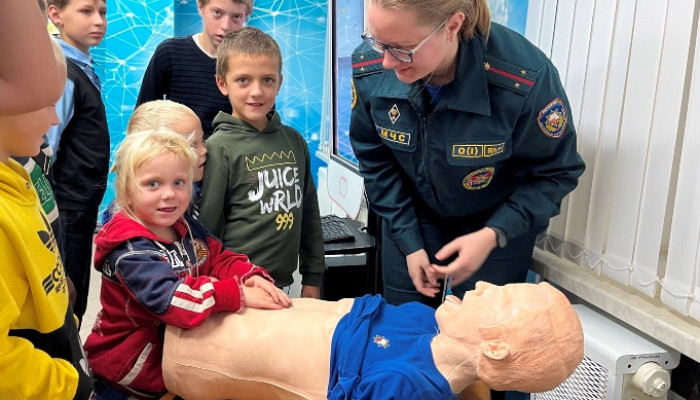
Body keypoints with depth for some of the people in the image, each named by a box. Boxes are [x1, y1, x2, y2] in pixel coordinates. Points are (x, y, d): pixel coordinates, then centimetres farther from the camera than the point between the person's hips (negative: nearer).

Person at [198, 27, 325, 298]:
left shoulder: (293, 141, 4)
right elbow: (208, 228, -8)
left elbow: (309, 213, 10)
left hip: (282, 282, 5)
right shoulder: (219, 148, -11)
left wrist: (313, 277, 11)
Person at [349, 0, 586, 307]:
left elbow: (554, 173, -15)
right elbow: (375, 161, -7)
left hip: (497, 226, -2)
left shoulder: (524, 80, -33)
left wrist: (493, 235, -25)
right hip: (413, 217, 3)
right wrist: (408, 242, -8)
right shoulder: (369, 67, -23)